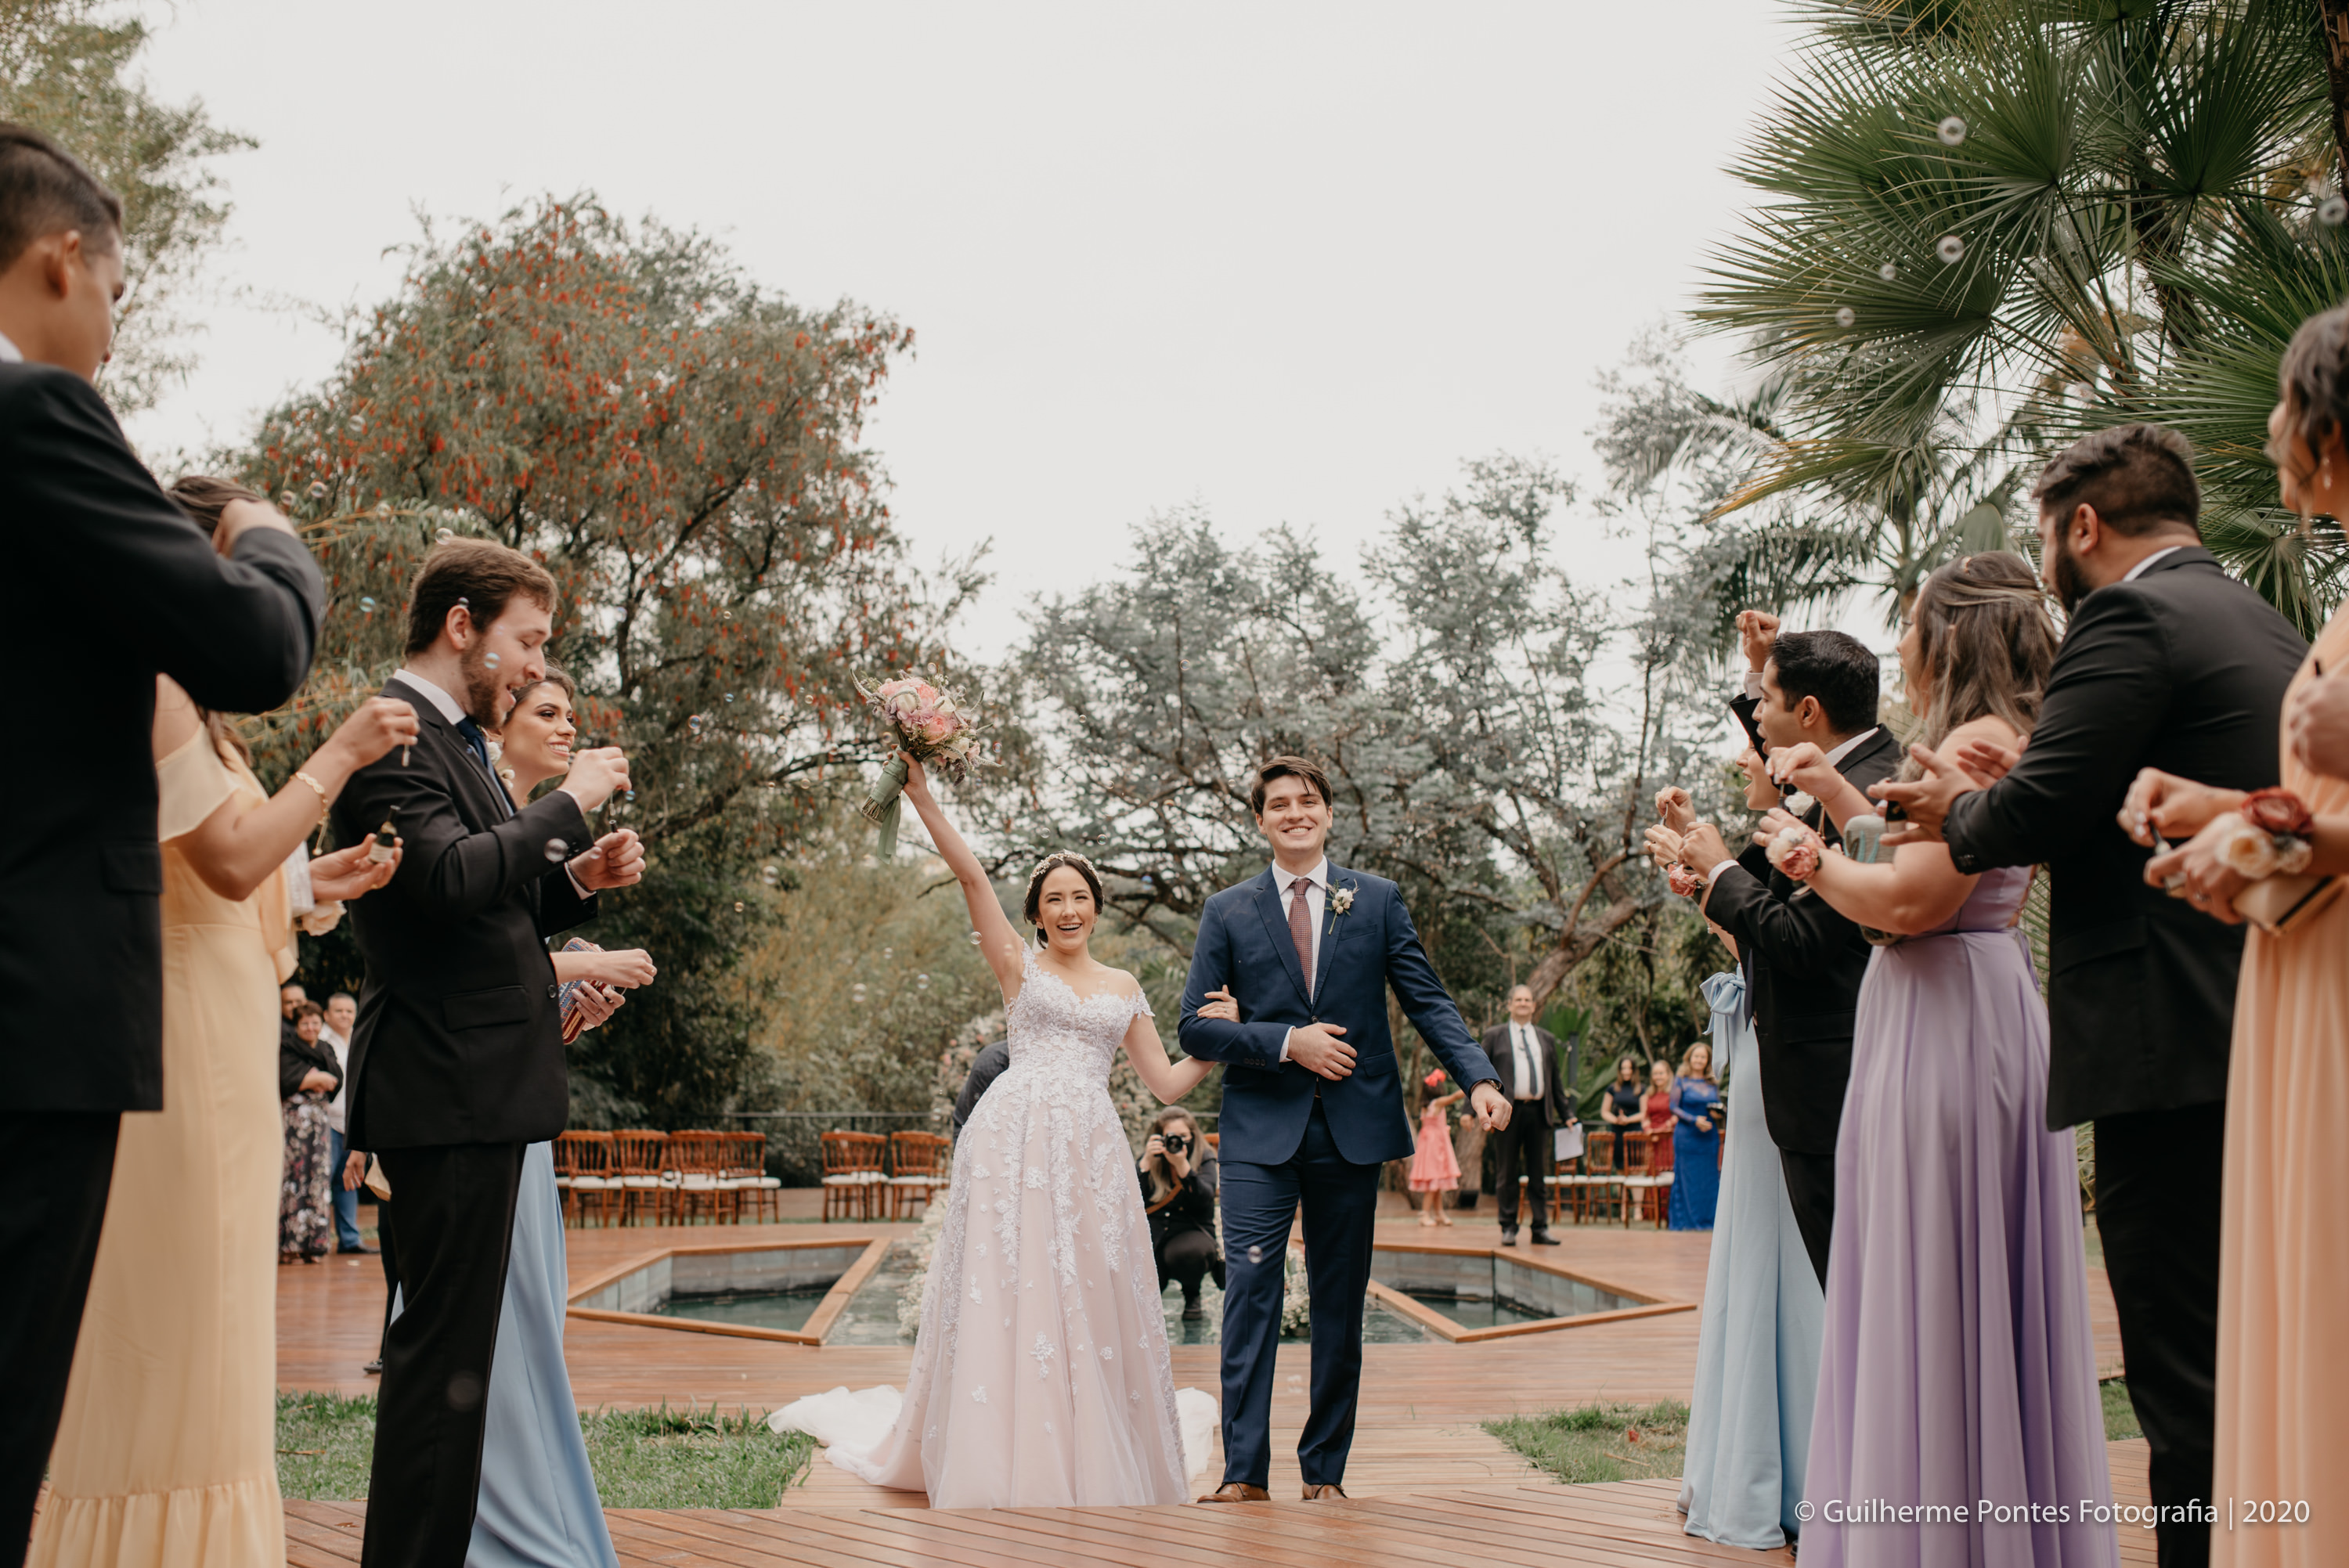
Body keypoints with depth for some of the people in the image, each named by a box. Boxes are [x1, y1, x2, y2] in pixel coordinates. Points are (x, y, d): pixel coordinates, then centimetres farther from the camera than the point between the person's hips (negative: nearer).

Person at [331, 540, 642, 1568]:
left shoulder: (454, 741, 19)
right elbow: (453, 876, -26)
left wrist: (578, 880, 9)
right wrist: (569, 802, -15)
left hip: (480, 1093, 10)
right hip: (448, 1092, -10)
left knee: (450, 1347, 15)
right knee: (444, 1352, -7)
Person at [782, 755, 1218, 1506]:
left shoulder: (1123, 987, 18)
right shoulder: (1019, 966, 8)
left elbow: (1166, 1081, 17)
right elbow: (971, 875, -3)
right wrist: (922, 796, -11)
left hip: (1091, 1153, 3)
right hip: (1015, 1143, -3)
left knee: (1093, 1298, 3)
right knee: (1007, 1294, -4)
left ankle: (1089, 1456, 15)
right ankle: (1002, 1452, 5)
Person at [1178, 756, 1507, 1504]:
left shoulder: (1377, 900, 7)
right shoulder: (1227, 912, 5)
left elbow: (1427, 1000, 3)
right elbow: (1195, 1027, 1)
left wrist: (1480, 1079, -12)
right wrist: (1288, 1042, -12)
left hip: (1353, 1128, 1)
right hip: (1261, 1131, -1)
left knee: (1340, 1303, 7)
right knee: (1250, 1291, -8)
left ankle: (1325, 1470, 16)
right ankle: (1244, 1471, -3)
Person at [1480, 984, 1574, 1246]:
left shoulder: (1547, 1039, 17)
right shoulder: (1495, 1036, 7)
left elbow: (1557, 1080, 19)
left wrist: (1567, 1113, 13)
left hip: (1539, 1112, 3)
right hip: (1508, 1113, -3)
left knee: (1539, 1174, 5)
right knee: (1506, 1175, 1)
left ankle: (1540, 1229, 10)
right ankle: (1508, 1229, 8)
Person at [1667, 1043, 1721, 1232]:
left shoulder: (1713, 1084, 13)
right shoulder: (1681, 1082, 2)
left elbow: (1718, 1108, 19)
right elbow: (1674, 1108, -4)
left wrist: (1718, 1114, -4)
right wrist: (1694, 1120, -15)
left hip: (1709, 1136, 4)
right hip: (1687, 1136, -4)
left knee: (1709, 1178, 2)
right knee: (1688, 1178, -4)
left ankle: (1707, 1219, 8)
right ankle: (1687, 1220, 2)